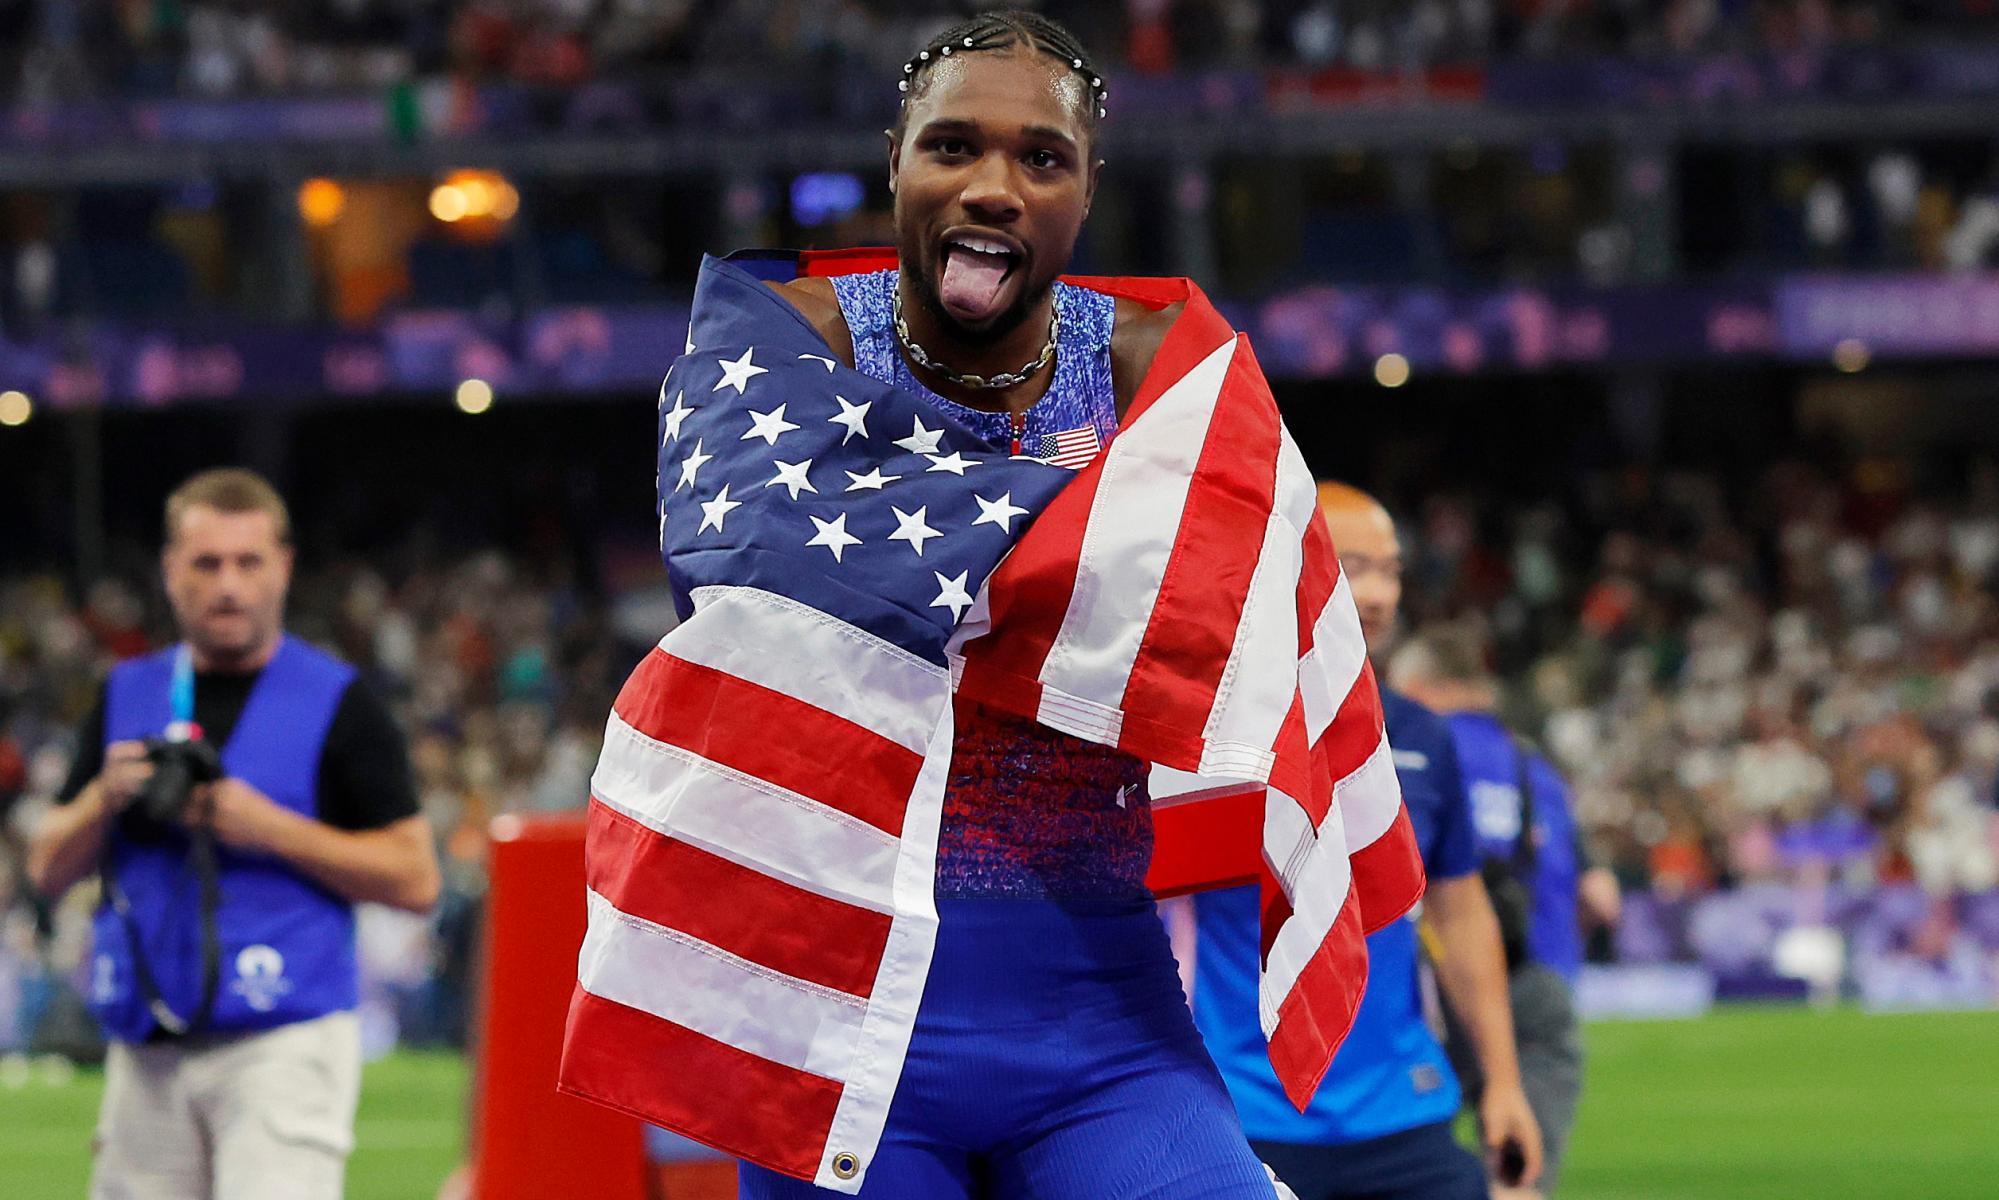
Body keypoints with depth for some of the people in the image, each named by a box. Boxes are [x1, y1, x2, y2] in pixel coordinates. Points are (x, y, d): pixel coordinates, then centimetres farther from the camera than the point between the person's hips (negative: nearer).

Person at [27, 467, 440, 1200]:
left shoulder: (337, 705, 1)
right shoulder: (127, 696, 14)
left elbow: (415, 879, -4)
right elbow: (48, 871, 14)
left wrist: (271, 829, -14)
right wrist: (105, 800, -7)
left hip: (285, 1048, -5)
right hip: (147, 1056, 5)